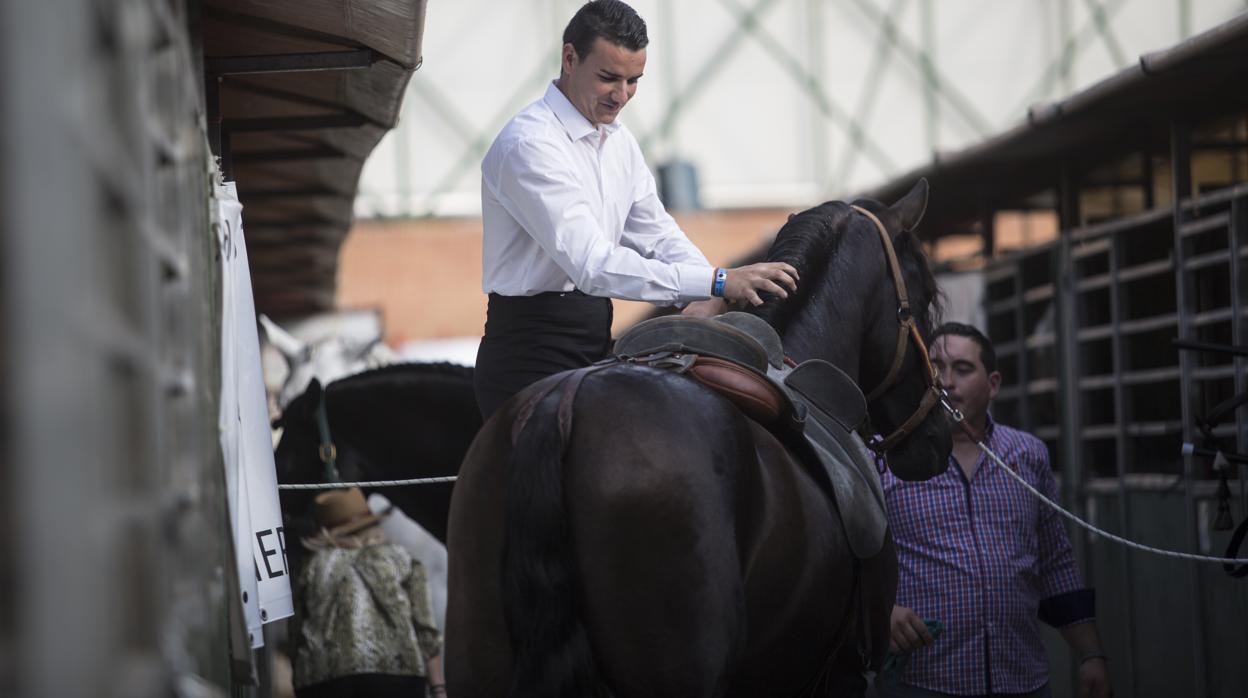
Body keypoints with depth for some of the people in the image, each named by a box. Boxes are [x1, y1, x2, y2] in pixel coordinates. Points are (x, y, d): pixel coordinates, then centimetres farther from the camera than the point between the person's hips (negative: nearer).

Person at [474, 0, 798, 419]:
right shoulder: (529, 144, -19)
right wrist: (717, 282, -31)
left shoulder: (619, 141, 11)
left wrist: (711, 297, -7)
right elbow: (592, 264, -28)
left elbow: (658, 235, 15)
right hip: (532, 355, -9)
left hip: (597, 347, 9)